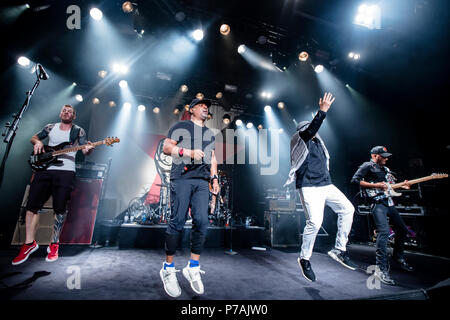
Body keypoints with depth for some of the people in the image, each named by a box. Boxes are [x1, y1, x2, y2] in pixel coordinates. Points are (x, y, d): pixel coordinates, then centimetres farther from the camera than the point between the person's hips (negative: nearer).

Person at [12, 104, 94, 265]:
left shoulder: (78, 131, 9)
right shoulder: (50, 127, 17)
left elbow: (86, 147, 1)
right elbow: (34, 137, 28)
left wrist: (88, 148, -24)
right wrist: (37, 142, 3)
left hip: (66, 171, -3)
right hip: (44, 169, 4)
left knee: (60, 208, -4)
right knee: (32, 206, 2)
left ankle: (54, 244, 11)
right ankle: (30, 243, 16)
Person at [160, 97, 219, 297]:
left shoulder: (209, 133, 27)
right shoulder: (181, 127, 11)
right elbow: (166, 148, 2)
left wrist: (214, 178, 15)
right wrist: (189, 152, -11)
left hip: (202, 181, 5)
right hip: (181, 178, -4)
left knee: (201, 222, -6)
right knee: (177, 221, -6)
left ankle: (193, 268, 8)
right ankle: (168, 269, 9)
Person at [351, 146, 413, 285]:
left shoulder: (385, 169, 25)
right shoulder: (367, 166, -2)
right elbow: (355, 180, -14)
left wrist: (402, 186, 12)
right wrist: (375, 185, -18)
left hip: (389, 203, 9)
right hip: (377, 203, -9)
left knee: (403, 229, 17)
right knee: (384, 231, -22)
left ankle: (398, 257, 39)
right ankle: (381, 269, -21)